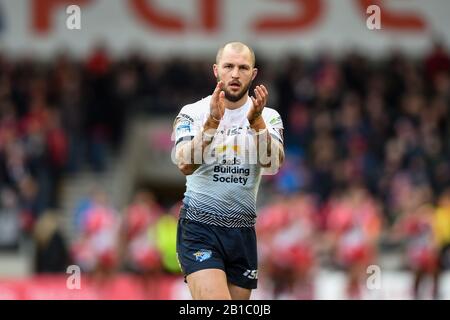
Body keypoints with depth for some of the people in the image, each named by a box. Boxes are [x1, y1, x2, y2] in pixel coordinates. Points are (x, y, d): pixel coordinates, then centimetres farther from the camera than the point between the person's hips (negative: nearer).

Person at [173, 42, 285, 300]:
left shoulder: (269, 117, 3)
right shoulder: (193, 113, -3)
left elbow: (273, 164, -16)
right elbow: (186, 165, -19)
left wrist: (256, 121, -31)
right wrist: (213, 122, -31)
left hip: (243, 231, 4)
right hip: (199, 229, -4)